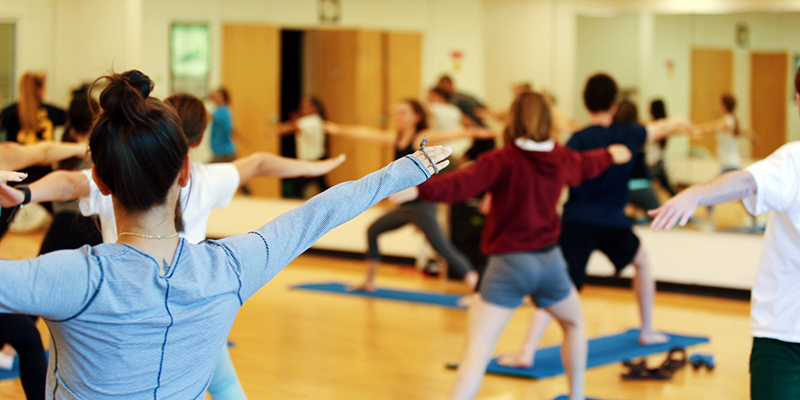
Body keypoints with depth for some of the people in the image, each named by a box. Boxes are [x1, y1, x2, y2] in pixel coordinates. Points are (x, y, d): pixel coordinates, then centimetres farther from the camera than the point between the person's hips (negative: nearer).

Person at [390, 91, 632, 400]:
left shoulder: (504, 160, -10)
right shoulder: (561, 159, 8)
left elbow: (463, 183, -26)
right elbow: (586, 164, 31)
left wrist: (419, 191, -38)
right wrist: (611, 154, 54)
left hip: (508, 262, -5)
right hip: (549, 260, 5)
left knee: (477, 349, -13)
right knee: (574, 323, 33)